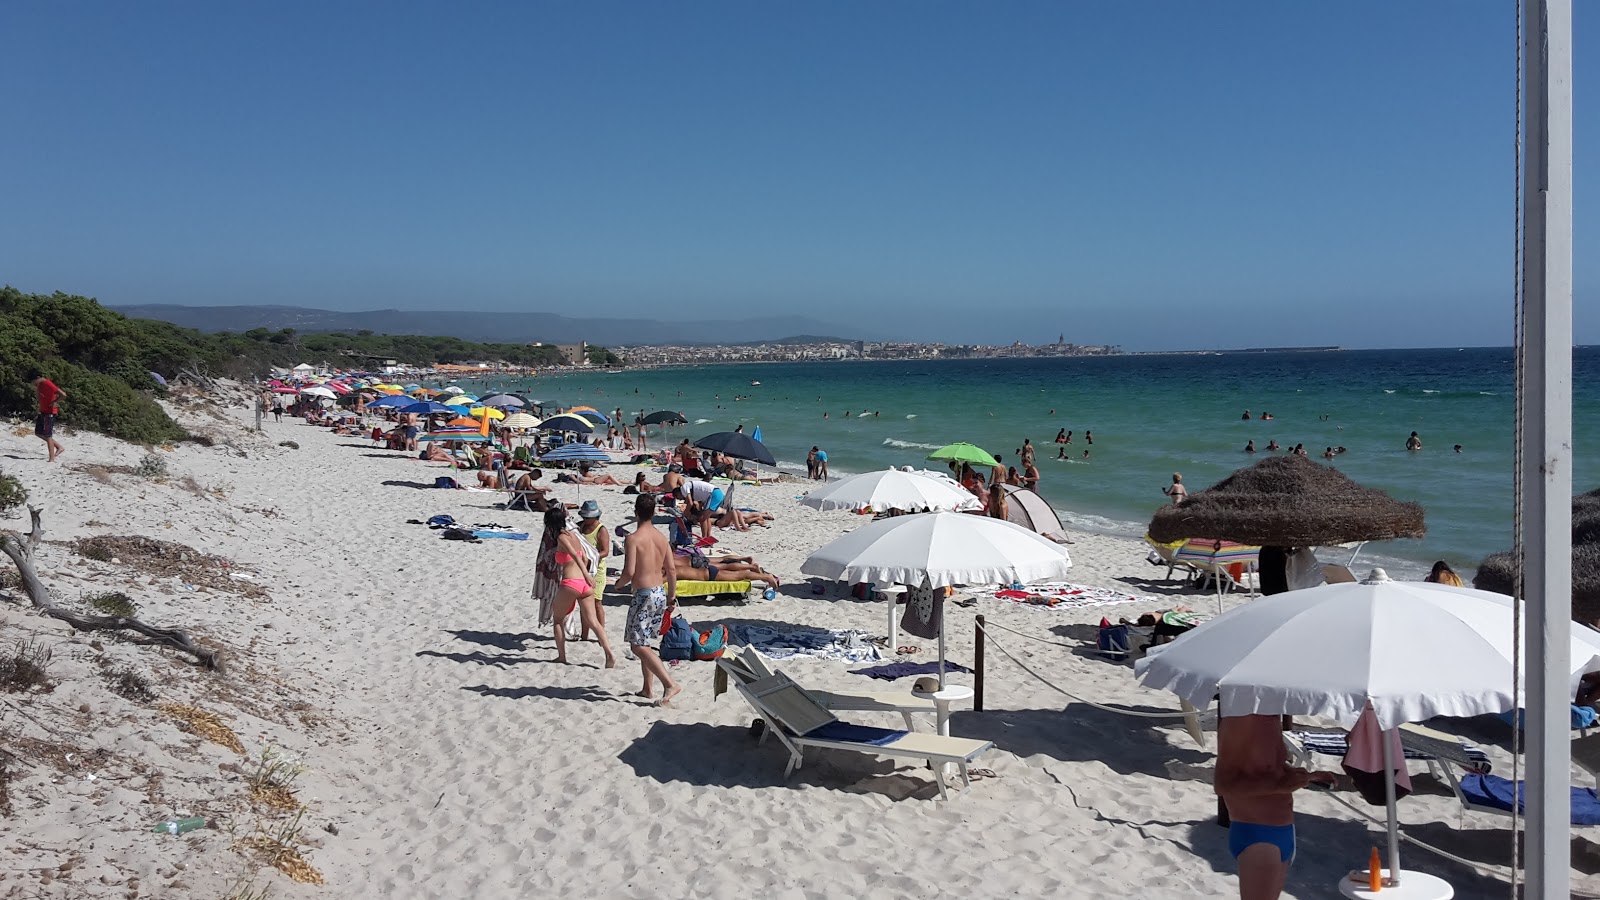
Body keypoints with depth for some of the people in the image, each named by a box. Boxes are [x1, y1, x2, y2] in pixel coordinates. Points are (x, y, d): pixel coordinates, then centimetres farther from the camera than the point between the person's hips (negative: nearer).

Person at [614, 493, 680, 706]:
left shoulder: (633, 539, -14)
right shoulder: (662, 537, 7)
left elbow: (629, 571, -19)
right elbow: (672, 570, 9)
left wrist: (620, 583, 2)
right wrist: (672, 595, 19)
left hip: (644, 594, -8)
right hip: (660, 592, 8)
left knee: (638, 645, -5)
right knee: (646, 643, 19)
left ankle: (670, 684, -15)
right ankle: (648, 688, 22)